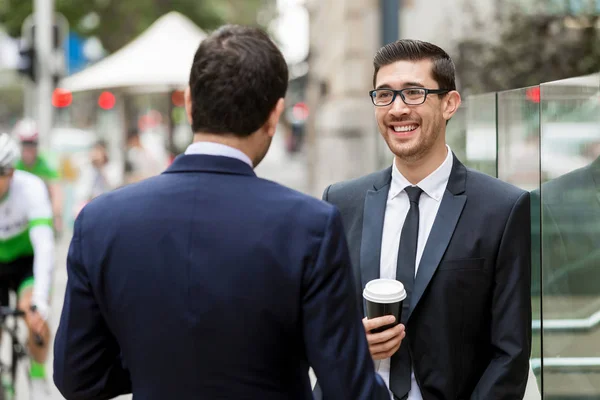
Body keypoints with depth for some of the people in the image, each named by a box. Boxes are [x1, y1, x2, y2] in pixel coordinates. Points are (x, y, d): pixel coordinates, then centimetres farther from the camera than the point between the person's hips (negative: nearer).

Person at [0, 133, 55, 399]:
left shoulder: (31, 189, -32)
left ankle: (38, 378, -3)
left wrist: (40, 302, -50)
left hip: (26, 261, -2)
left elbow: (44, 247, -39)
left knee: (35, 317, -27)